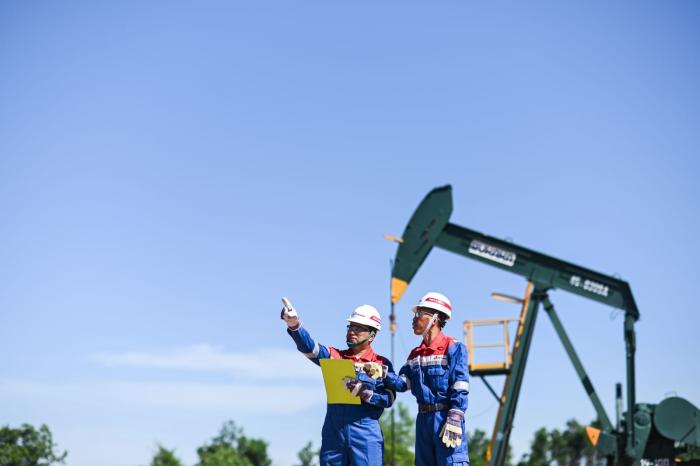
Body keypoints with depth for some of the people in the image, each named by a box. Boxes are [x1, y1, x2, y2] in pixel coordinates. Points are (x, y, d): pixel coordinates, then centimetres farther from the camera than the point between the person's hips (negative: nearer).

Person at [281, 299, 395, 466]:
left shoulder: (382, 364, 8)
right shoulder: (335, 356, 12)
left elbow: (388, 398, -2)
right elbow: (310, 348, -5)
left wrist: (365, 393, -20)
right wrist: (294, 326, -23)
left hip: (365, 433, -2)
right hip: (333, 432, 3)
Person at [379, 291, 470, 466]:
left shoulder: (453, 348, -5)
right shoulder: (416, 354, 17)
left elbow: (460, 389, -12)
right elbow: (402, 383, 10)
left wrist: (454, 421, -19)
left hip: (445, 417, -7)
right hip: (423, 419, 7)